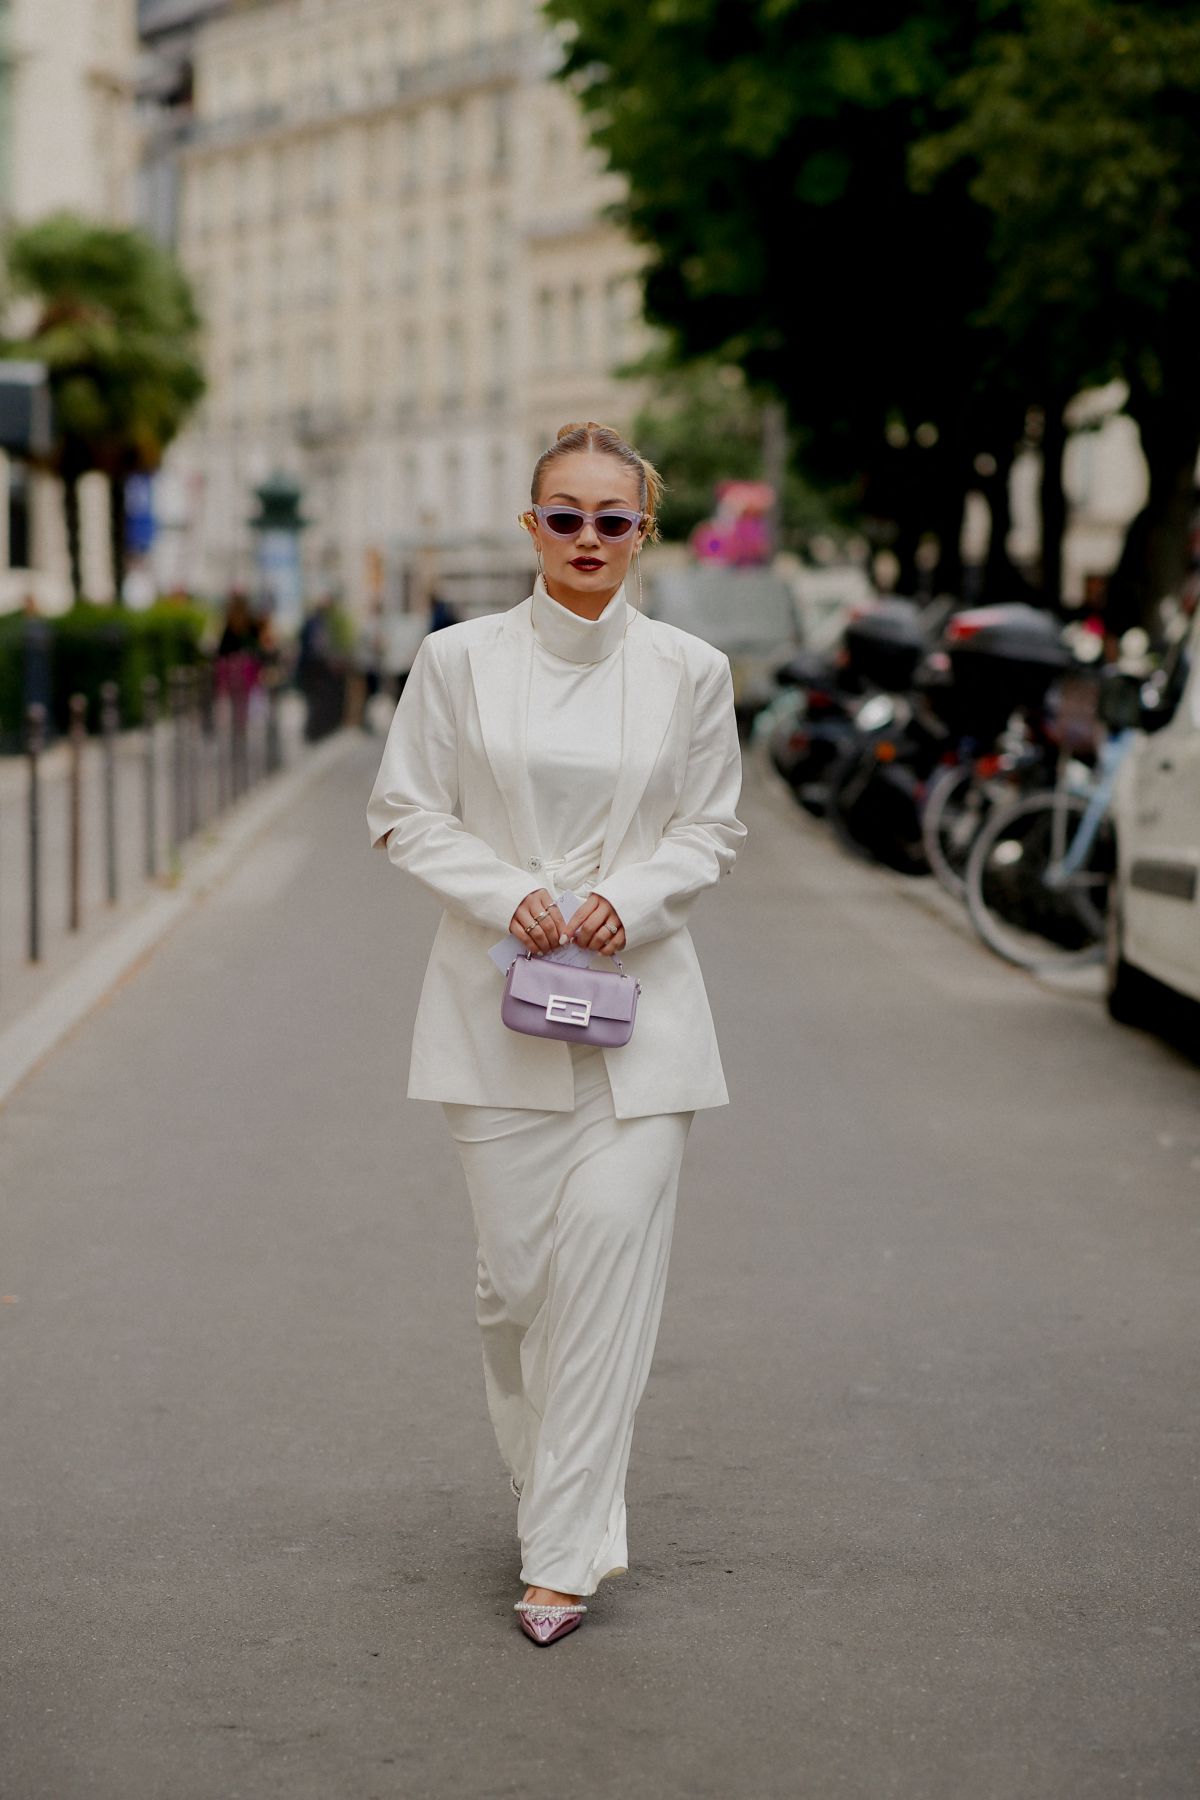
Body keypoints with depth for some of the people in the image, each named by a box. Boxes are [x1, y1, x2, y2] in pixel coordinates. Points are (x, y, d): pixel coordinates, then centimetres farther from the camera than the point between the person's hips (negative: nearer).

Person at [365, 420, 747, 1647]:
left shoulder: (690, 671, 3)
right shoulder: (458, 661, 1)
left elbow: (713, 828, 10)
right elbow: (403, 813, 5)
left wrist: (632, 897, -9)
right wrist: (506, 894, -11)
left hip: (639, 995, 0)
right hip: (497, 998, 0)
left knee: (610, 1257, -9)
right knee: (514, 1270, 3)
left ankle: (565, 1552, -3)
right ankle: (550, 1489, 28)